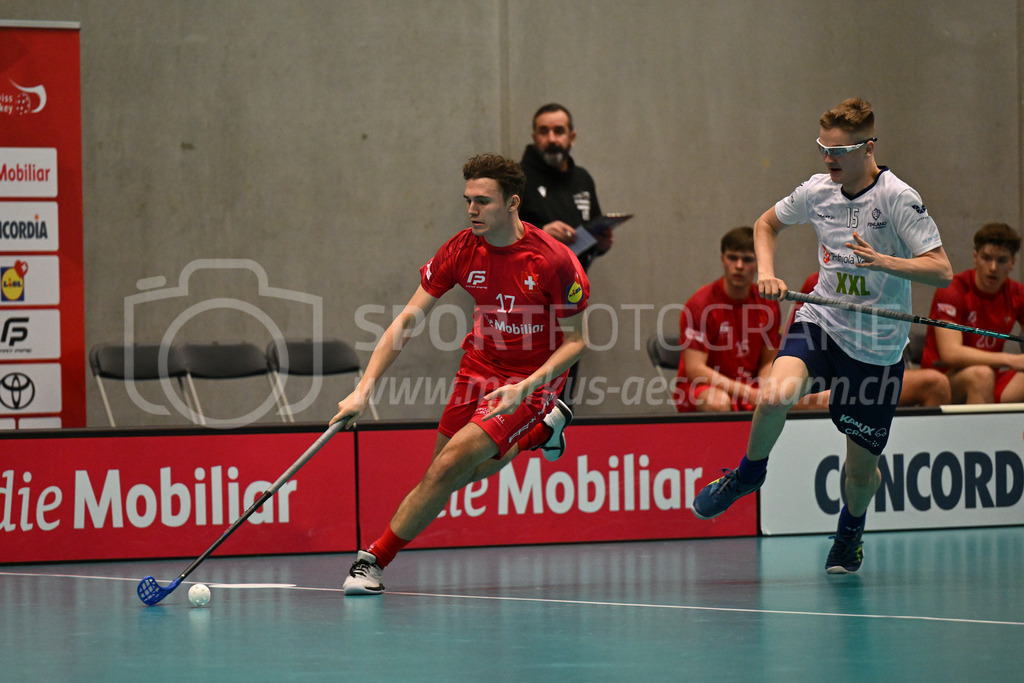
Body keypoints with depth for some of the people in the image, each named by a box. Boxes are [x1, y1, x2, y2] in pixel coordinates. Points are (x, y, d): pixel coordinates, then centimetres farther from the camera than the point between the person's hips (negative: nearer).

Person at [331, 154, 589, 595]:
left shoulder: (554, 261, -22)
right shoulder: (462, 250, -11)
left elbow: (575, 340, -12)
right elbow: (406, 320, -9)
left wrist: (525, 387, -25)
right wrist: (364, 389, -18)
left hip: (530, 380, -6)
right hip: (478, 369, 6)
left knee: (451, 463, -21)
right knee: (449, 475, 14)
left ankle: (375, 559, -11)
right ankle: (542, 429, 37)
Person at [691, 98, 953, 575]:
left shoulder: (898, 199, -15)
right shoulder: (817, 190, 0)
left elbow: (941, 271, -18)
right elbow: (768, 223, 20)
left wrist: (885, 262, -33)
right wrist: (766, 272, 3)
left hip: (877, 347, -2)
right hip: (821, 321, 3)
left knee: (861, 468, 5)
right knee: (776, 395, -29)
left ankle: (850, 530, 39)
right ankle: (749, 473, 0)